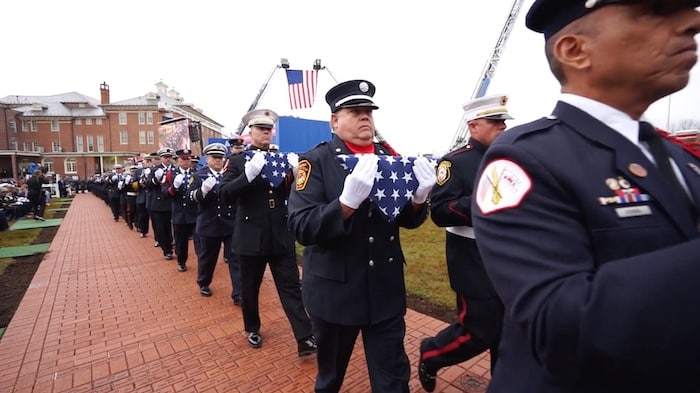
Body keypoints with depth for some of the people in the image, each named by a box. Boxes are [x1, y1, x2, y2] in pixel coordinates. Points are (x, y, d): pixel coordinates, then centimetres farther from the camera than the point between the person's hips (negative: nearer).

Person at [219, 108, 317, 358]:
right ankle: (253, 329, 38)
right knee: (250, 288, 15)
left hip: (281, 236, 2)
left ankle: (305, 339, 9)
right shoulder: (237, 161, -1)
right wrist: (249, 173, -28)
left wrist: (296, 173, -16)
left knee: (291, 286, 3)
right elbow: (226, 195, -13)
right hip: (251, 236, -1)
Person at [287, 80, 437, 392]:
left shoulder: (389, 158, 2)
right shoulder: (316, 160, -10)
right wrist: (348, 200, -35)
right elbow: (301, 228, -20)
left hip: (386, 289, 3)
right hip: (335, 290, -2)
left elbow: (407, 220, 5)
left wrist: (419, 196, -16)